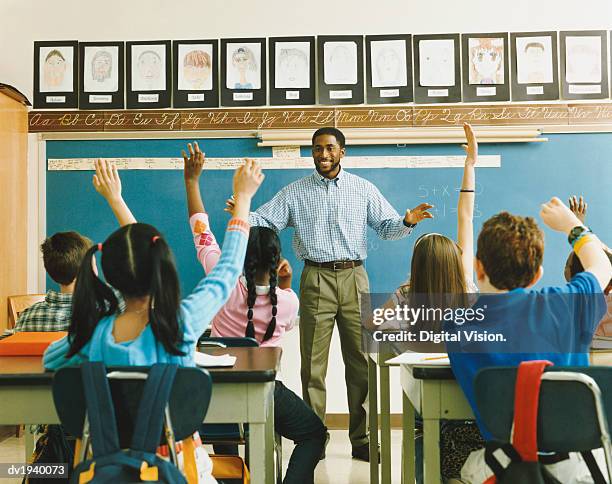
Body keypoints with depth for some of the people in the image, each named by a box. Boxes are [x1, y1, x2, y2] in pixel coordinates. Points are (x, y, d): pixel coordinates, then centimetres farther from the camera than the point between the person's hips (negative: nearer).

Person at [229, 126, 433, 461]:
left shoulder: (364, 189, 12)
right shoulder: (294, 193, 10)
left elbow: (386, 226, 9)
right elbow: (264, 221, 3)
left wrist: (407, 222, -11)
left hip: (354, 278, 1)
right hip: (316, 279, 0)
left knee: (361, 361, 4)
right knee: (313, 364, 2)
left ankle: (362, 439, 16)